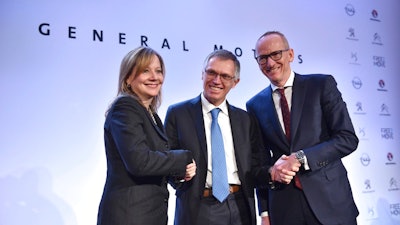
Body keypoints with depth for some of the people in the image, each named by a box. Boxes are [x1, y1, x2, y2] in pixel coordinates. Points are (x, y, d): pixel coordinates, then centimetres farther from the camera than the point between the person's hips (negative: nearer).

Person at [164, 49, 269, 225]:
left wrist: (271, 173, -10)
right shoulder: (177, 113, -1)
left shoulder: (244, 119, 9)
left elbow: (253, 166, 9)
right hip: (197, 210, -3)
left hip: (240, 210, 3)